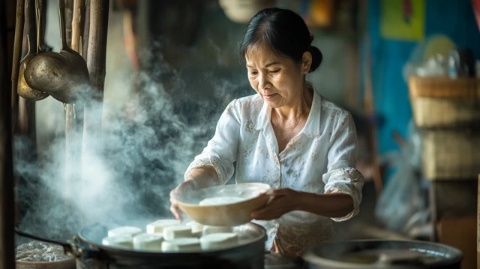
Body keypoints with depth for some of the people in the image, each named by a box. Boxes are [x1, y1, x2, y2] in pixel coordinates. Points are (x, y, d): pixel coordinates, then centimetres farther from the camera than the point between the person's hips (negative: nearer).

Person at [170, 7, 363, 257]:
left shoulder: (336, 122, -3)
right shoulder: (239, 113, 6)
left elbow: (347, 199, -13)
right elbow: (213, 162, -6)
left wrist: (296, 200, -34)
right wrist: (190, 185, -30)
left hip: (309, 256, -1)